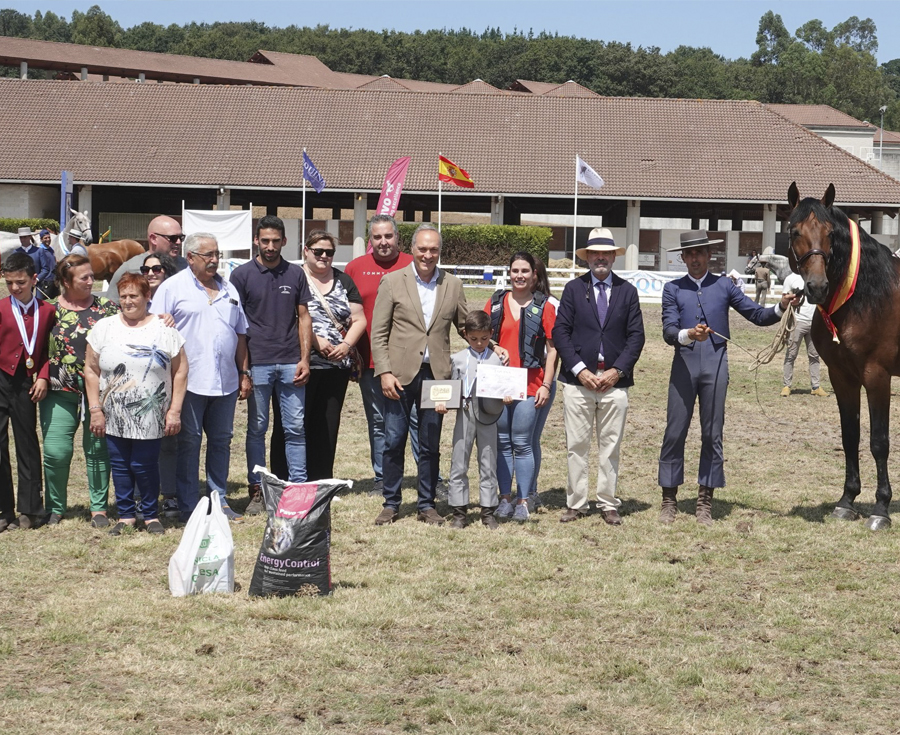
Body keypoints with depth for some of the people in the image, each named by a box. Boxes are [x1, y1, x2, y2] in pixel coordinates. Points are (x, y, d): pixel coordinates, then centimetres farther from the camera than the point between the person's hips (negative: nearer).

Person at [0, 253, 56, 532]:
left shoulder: (47, 311, 4)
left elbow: (49, 351, 9)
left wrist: (43, 377, -3)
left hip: (26, 384, 2)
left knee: (28, 446, 8)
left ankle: (29, 511, 16)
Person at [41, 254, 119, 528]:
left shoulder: (105, 306, 3)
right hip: (60, 392, 0)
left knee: (98, 449, 5)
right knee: (56, 451, -3)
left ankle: (99, 508, 17)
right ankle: (55, 508, 13)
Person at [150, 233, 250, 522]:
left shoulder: (228, 290, 15)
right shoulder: (172, 287, -1)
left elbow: (240, 334, 20)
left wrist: (244, 373, 14)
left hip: (225, 382, 5)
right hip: (190, 381, -5)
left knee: (221, 441, 10)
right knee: (188, 442, 0)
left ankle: (220, 501, 19)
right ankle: (188, 507, 6)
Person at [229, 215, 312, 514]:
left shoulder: (295, 274, 9)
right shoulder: (242, 274, 2)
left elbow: (303, 317, 11)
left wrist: (304, 359, 1)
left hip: (291, 363, 2)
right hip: (257, 363, -2)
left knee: (295, 428, 2)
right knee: (257, 429, 4)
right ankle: (257, 491, 11)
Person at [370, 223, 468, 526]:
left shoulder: (453, 285, 8)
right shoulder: (392, 282, 1)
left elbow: (466, 327, 15)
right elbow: (378, 333, -1)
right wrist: (384, 372, -9)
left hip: (435, 375, 2)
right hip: (400, 375, -2)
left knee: (430, 445, 7)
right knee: (393, 442, 2)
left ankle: (426, 504, 18)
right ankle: (391, 504, 14)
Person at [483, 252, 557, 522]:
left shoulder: (543, 307, 1)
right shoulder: (495, 303, 9)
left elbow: (552, 348, 2)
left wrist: (546, 384, -5)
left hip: (529, 384, -3)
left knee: (522, 444, -3)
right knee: (502, 443, 6)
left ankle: (522, 501, 3)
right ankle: (505, 498, 13)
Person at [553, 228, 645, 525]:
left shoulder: (627, 291, 9)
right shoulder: (573, 289, 6)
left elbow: (636, 336, 4)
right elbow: (560, 332, 0)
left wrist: (617, 371, -7)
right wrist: (579, 370, -9)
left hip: (614, 379, 1)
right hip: (578, 379, -1)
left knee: (610, 446, 4)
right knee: (577, 445, 1)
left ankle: (608, 505, 11)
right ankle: (576, 504, 8)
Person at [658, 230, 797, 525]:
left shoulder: (724, 287, 8)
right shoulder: (673, 289, 6)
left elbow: (757, 315, 4)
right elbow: (668, 331, -6)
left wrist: (781, 308, -15)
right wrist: (689, 334, -26)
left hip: (715, 365, 1)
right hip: (684, 364, 0)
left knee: (712, 434, 3)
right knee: (674, 433, 1)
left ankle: (705, 503, 10)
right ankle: (669, 501, 9)